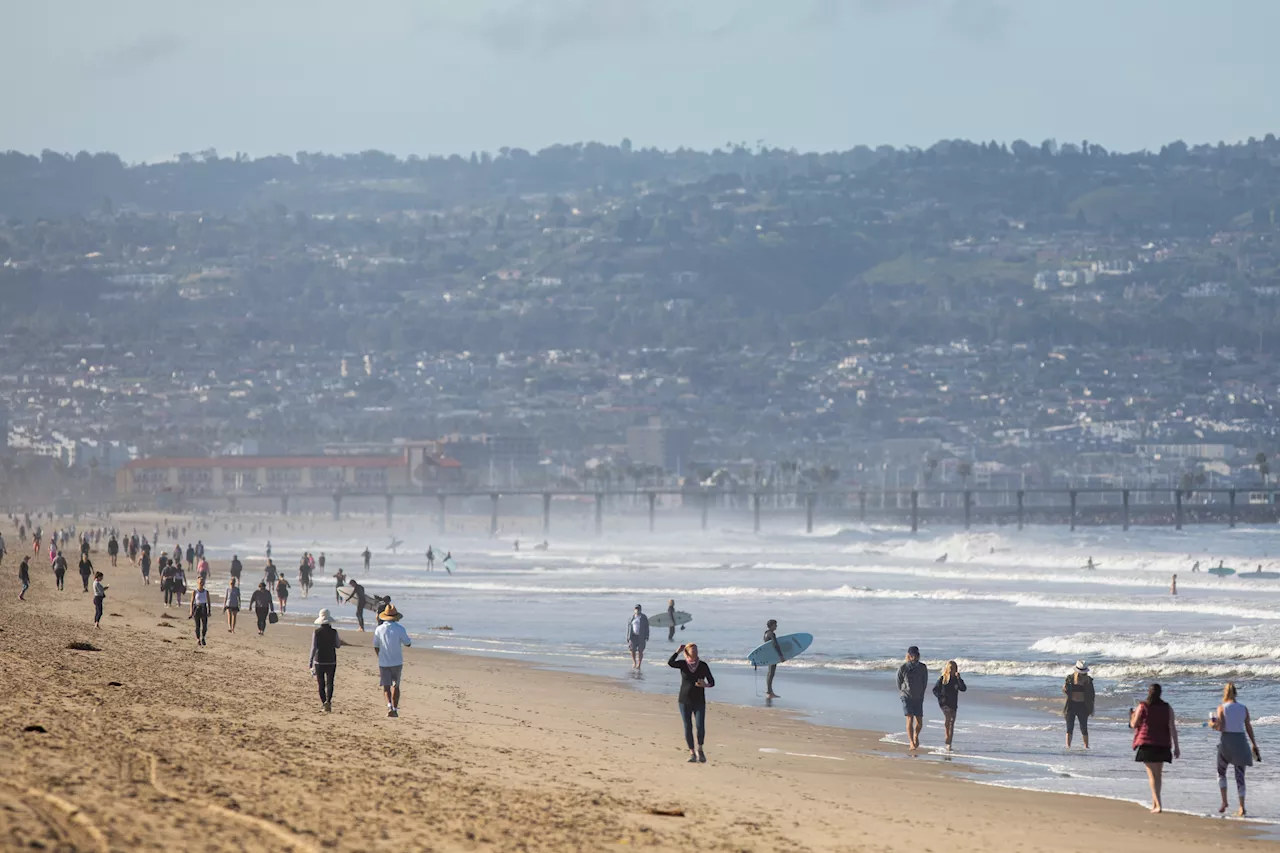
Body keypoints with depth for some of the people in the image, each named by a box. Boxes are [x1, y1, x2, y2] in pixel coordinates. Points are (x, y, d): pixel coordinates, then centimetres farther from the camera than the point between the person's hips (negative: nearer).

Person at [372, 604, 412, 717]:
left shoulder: (379, 629, -4)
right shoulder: (399, 629, -10)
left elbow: (376, 647, 5)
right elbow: (408, 643, -1)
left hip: (383, 662, 0)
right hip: (397, 662, 0)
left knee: (386, 687, 3)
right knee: (395, 686, 14)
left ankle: (389, 705, -19)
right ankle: (395, 708, 15)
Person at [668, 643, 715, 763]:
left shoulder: (703, 665, 0)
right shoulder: (683, 664, 0)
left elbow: (712, 682, 1)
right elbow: (670, 663, -19)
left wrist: (705, 685, -20)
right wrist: (678, 651, -13)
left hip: (699, 701, 0)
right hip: (685, 701, 0)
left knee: (700, 726, -11)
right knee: (688, 728, 1)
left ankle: (699, 749, 13)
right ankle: (692, 753, 12)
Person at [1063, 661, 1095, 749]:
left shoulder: (1088, 680, -2)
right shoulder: (1070, 678, 0)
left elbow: (1091, 695, 4)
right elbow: (1065, 692, 10)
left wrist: (1091, 708, 2)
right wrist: (1065, 689, -13)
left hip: (1082, 706, 0)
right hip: (1071, 705, 0)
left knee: (1084, 728, 1)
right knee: (1069, 727, -4)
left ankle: (1086, 746, 11)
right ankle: (1068, 745, -2)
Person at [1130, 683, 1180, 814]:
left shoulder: (1142, 707, -5)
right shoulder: (1167, 708, 2)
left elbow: (1134, 725, -1)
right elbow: (1172, 728, -2)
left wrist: (1132, 716, 22)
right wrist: (1176, 747, 1)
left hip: (1146, 744, -3)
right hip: (1163, 745, 3)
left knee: (1152, 775, -5)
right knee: (1158, 774, 17)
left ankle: (1158, 805, -18)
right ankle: (1154, 802, 27)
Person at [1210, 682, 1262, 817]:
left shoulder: (1222, 708, -6)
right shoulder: (1244, 709, 4)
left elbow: (1220, 727, -13)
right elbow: (1249, 728, 6)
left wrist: (1212, 725, 9)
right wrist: (1254, 745, 16)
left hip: (1226, 741, -2)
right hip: (1241, 741, 2)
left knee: (1221, 772, 20)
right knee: (1240, 776, 7)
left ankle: (1224, 801, 7)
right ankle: (1242, 808, 0)